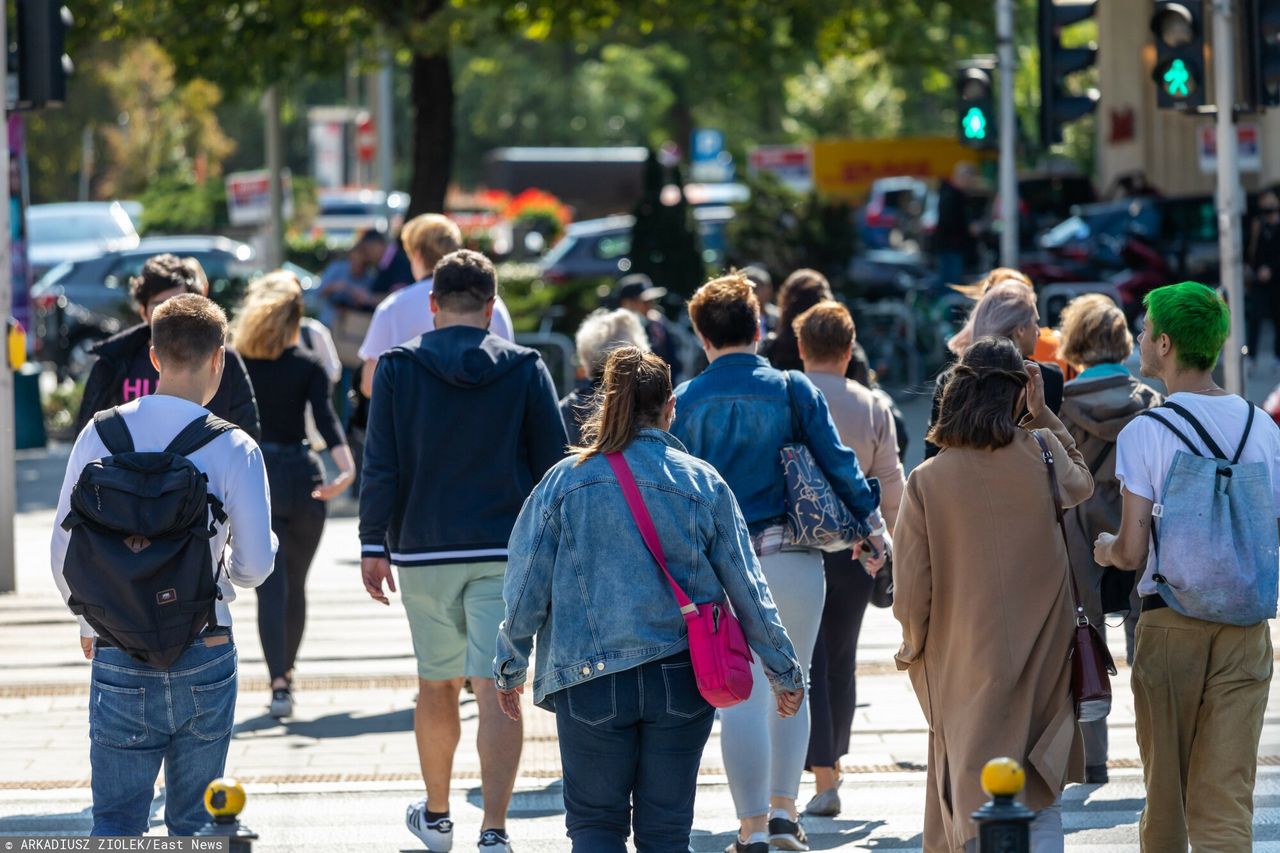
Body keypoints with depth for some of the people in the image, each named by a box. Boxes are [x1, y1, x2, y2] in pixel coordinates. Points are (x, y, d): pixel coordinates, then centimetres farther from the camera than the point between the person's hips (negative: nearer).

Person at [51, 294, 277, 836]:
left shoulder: (100, 435, -2)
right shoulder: (233, 449, -8)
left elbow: (64, 553, 2)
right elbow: (256, 564, -8)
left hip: (119, 658, 1)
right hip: (205, 658, -1)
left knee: (116, 821, 3)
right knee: (193, 822, 13)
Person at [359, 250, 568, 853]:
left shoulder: (398, 368, -1)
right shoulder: (526, 369, -1)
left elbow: (381, 467, -2)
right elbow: (553, 463, 2)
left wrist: (374, 545, 4)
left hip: (425, 553, 1)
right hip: (506, 553, -1)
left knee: (437, 685, 17)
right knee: (497, 690, -4)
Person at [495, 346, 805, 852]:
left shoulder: (565, 481, -4)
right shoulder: (703, 483, -2)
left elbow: (526, 588, 0)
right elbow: (747, 589, 2)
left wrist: (510, 668, 14)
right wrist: (785, 672, 13)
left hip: (590, 681, -1)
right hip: (681, 678, 1)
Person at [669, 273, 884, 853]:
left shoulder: (685, 403, 1)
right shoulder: (791, 390, 0)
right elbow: (837, 462, -3)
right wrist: (871, 527, 3)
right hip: (792, 558, 0)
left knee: (740, 697, 2)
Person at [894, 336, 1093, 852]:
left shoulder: (928, 482, -12)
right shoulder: (1043, 454, -8)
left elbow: (911, 588, -8)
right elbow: (1081, 483, 18)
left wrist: (914, 644, 11)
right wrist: (1043, 414, 14)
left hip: (966, 664, -1)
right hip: (1042, 663, 1)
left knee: (976, 808, 12)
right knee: (1041, 804, 9)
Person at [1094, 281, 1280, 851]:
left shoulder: (1144, 433, -8)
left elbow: (1132, 553, -9)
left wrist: (1105, 548, 13)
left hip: (1170, 626, -3)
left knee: (1165, 789, 12)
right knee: (1225, 800, -1)